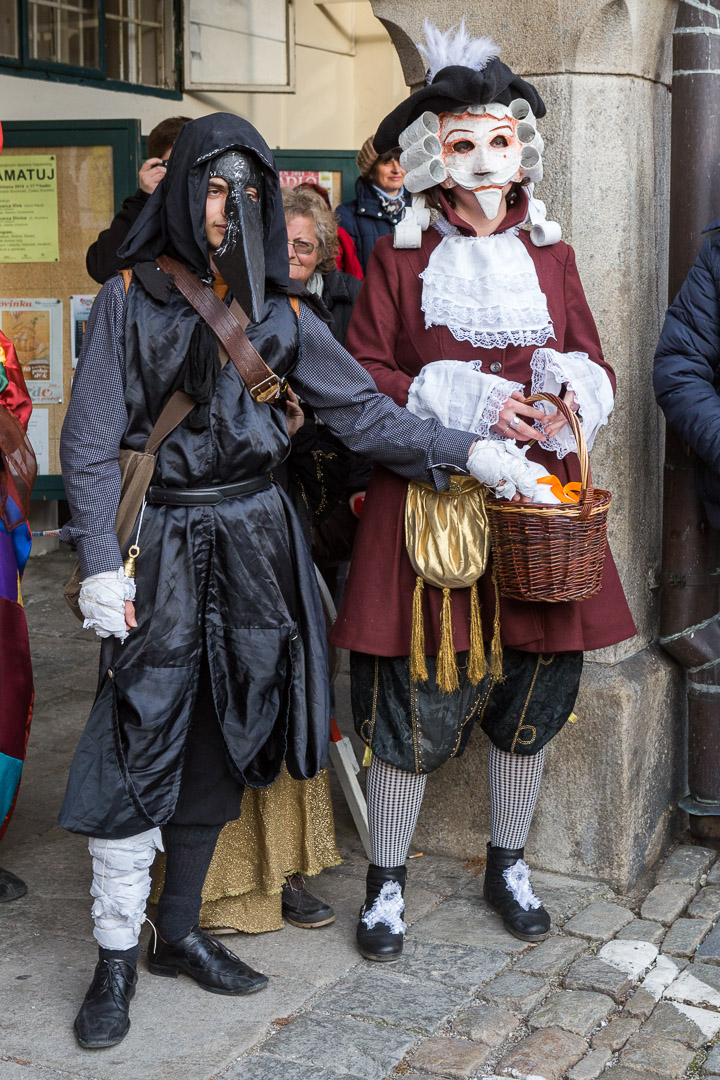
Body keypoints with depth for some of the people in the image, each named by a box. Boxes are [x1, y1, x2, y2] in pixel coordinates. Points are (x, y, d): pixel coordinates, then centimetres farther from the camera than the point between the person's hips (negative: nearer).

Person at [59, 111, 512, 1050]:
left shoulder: (281, 310, 8)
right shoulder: (131, 299, -1)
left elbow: (362, 412, 4)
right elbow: (91, 440, -5)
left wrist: (468, 452, -6)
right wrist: (101, 561, -13)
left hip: (256, 535, 4)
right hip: (167, 539, -4)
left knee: (222, 734, 9)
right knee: (144, 736, -5)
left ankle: (181, 931, 24)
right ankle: (116, 956, 8)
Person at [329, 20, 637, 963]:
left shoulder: (551, 257, 13)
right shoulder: (400, 262, 2)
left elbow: (594, 365, 14)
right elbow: (360, 377, -2)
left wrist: (573, 395, -10)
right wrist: (463, 403, -15)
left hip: (537, 502, 4)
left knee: (533, 691, 11)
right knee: (414, 698, -2)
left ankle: (508, 866, 31)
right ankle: (387, 880, 18)